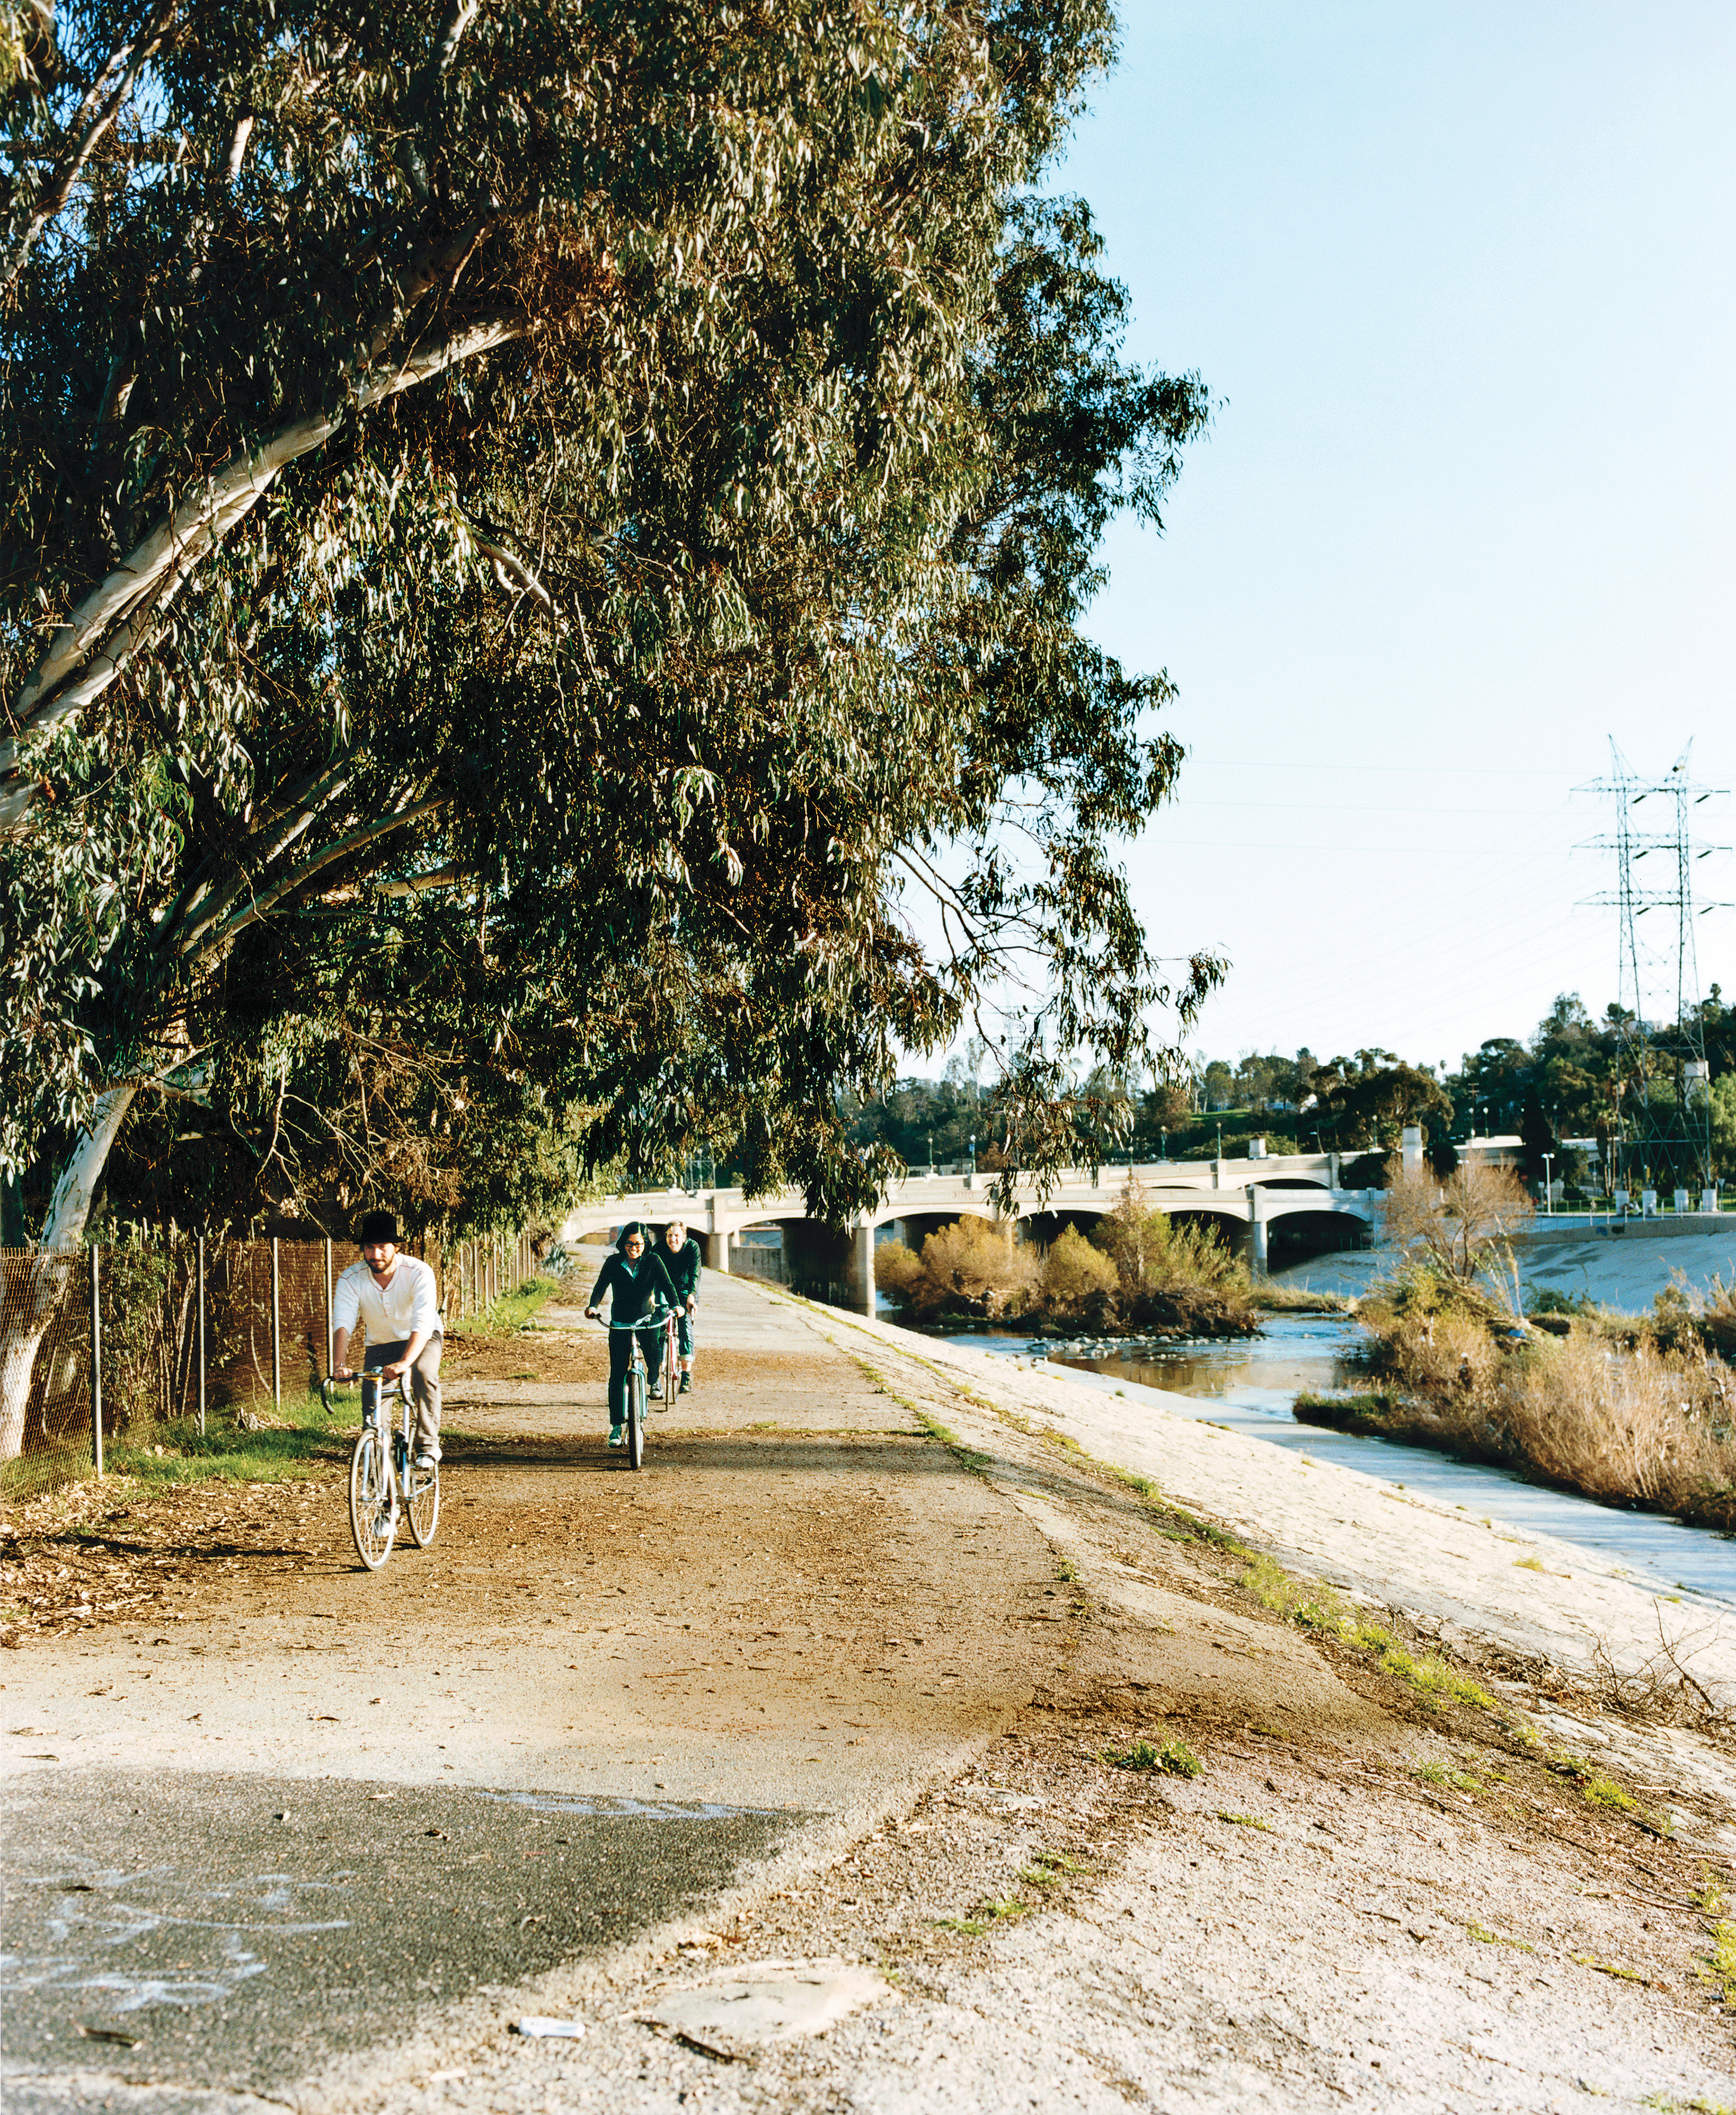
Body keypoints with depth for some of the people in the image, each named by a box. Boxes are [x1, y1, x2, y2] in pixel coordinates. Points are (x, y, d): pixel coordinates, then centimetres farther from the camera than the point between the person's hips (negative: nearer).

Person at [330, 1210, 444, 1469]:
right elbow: (342, 1324, -31)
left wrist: (403, 1363, -55)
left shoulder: (419, 1273, -28)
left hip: (422, 1340, -3)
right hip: (380, 1345, 3)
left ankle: (428, 1446, -21)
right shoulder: (350, 1280, -20)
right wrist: (340, 1365, -49)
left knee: (423, 1373, -33)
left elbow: (423, 1324, -39)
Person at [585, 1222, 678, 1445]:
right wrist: (593, 1306, -30)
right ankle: (617, 1426, 0)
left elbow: (667, 1285, -13)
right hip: (620, 1324, 0)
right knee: (617, 1375, -5)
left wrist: (674, 1306, -31)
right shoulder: (614, 1262, -3)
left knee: (656, 1360, -21)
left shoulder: (653, 1261, -4)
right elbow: (601, 1286, -11)